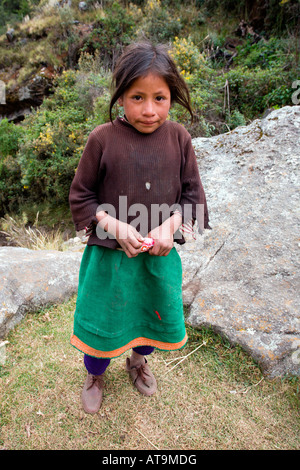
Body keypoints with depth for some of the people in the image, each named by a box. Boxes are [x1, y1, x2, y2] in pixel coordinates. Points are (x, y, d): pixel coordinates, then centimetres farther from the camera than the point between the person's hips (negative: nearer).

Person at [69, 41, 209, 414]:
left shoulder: (178, 138, -6)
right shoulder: (102, 139, -13)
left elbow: (193, 194, 0)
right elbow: (80, 196, -6)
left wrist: (170, 226, -18)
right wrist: (115, 226, -21)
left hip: (160, 256, 3)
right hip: (109, 255, -2)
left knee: (156, 314, 22)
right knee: (102, 318, 15)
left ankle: (138, 360, 58)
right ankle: (94, 375, 49)